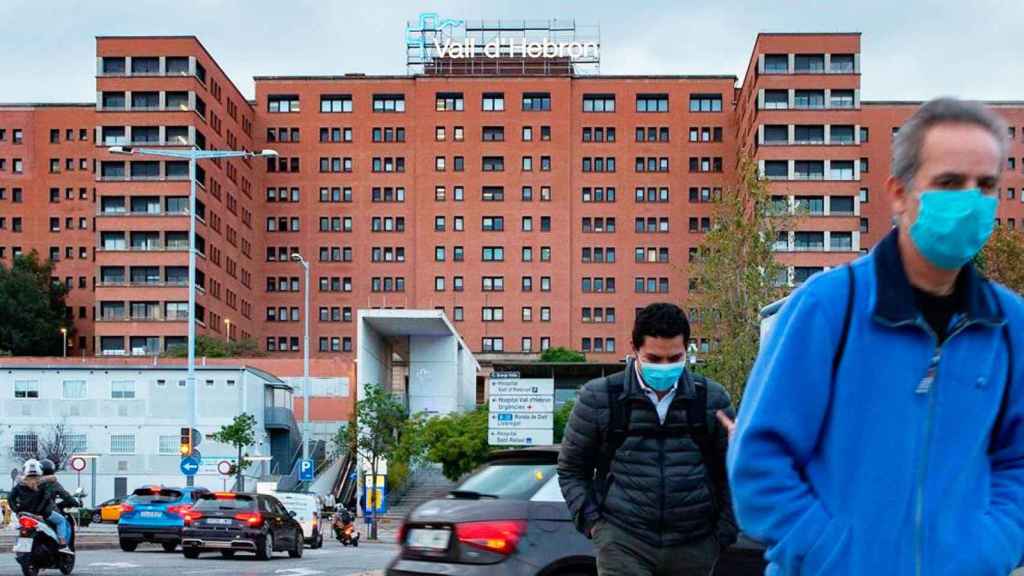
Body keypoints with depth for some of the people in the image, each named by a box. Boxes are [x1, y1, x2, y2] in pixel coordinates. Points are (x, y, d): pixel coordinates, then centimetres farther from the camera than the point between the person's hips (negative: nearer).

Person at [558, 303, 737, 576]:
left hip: (694, 547, 2)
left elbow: (729, 472, 13)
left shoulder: (712, 399, 6)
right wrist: (591, 521, -1)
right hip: (623, 543, -2)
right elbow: (571, 470, 9)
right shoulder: (599, 398, 1)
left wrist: (724, 532, 6)